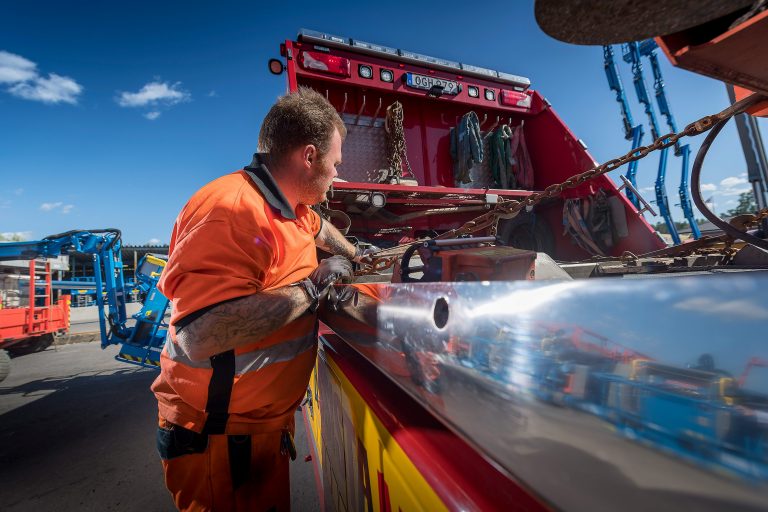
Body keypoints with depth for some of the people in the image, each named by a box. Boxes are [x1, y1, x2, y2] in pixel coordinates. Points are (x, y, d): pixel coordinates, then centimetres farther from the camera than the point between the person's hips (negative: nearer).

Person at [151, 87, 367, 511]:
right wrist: (312, 287, -30)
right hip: (217, 440, -8)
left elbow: (319, 228, 26)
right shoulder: (233, 210, -28)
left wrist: (355, 257, 31)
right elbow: (200, 336, -37)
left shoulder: (287, 206, 3)